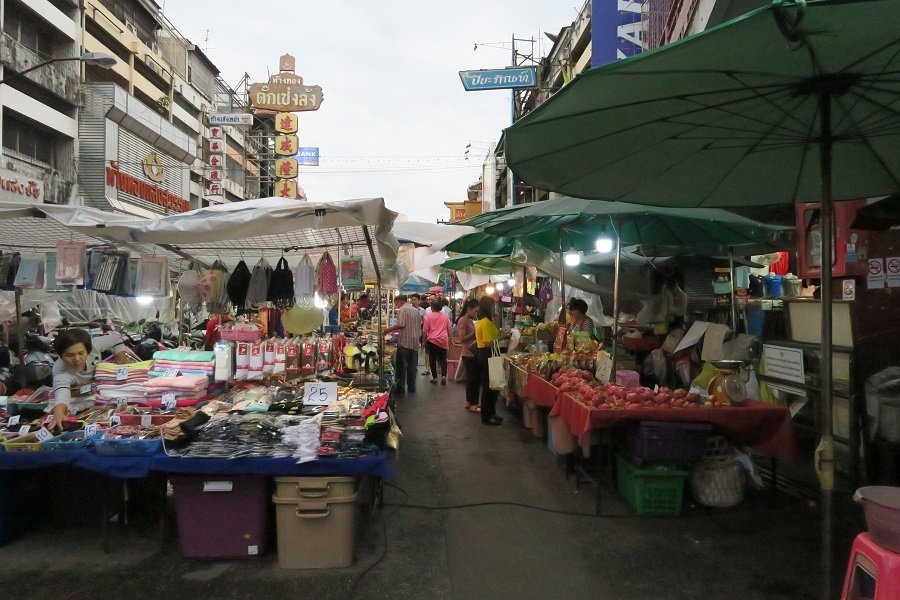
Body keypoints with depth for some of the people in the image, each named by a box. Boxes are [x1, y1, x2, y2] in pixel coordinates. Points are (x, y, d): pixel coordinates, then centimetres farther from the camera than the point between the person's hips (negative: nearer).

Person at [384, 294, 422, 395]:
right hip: (415, 342, 6)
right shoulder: (416, 310, 16)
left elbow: (401, 325, -18)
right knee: (412, 365, 9)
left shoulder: (402, 309, -6)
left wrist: (389, 330, -10)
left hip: (404, 342, -6)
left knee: (401, 365, 0)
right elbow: (419, 326, 18)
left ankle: (400, 387, 1)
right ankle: (411, 387, 12)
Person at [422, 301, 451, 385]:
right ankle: (443, 376, -6)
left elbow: (425, 331, -6)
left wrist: (425, 340, 6)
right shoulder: (445, 316, 5)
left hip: (432, 340, -3)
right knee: (443, 359, 11)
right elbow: (449, 329, 12)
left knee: (432, 360, 7)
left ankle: (434, 377, 9)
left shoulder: (428, 316, -5)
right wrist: (449, 339, 24)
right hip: (443, 341, 3)